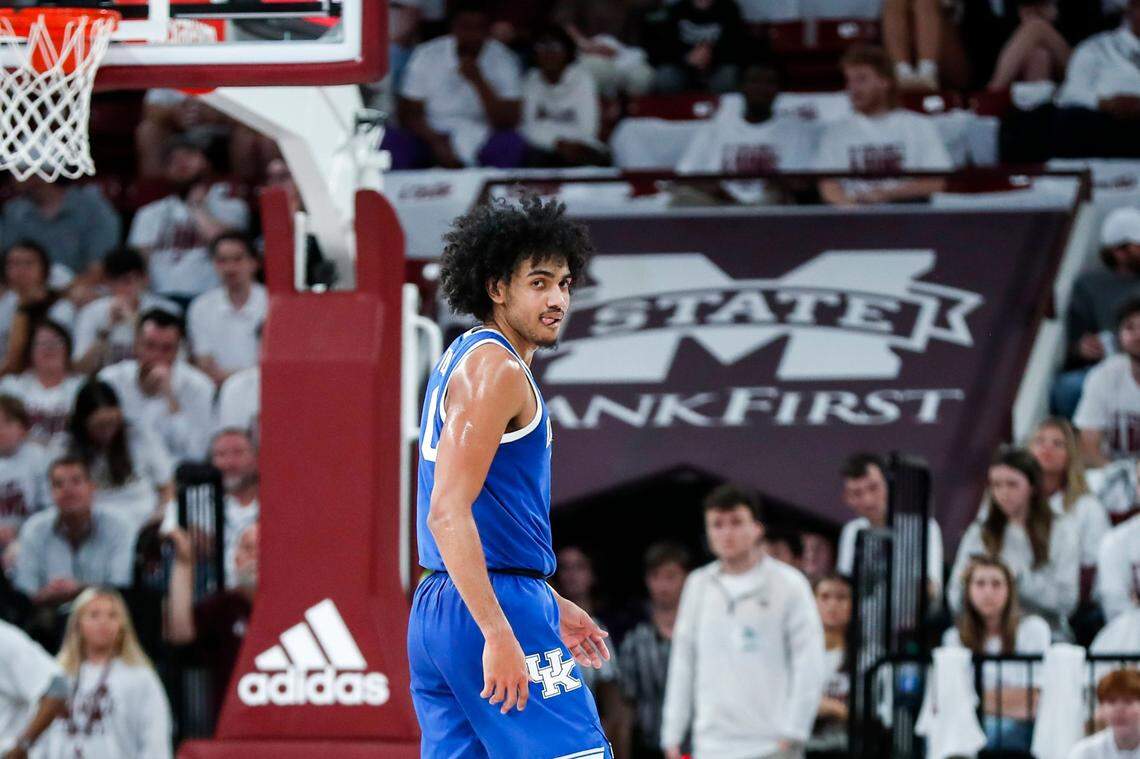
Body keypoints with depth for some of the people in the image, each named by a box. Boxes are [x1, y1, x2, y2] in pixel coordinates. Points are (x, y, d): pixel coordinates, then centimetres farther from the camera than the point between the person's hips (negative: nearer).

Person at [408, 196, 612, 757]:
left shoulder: (461, 359, 19)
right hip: (497, 607, -10)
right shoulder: (496, 369, -13)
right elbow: (448, 514, -21)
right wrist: (499, 634, -26)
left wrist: (551, 606, 28)